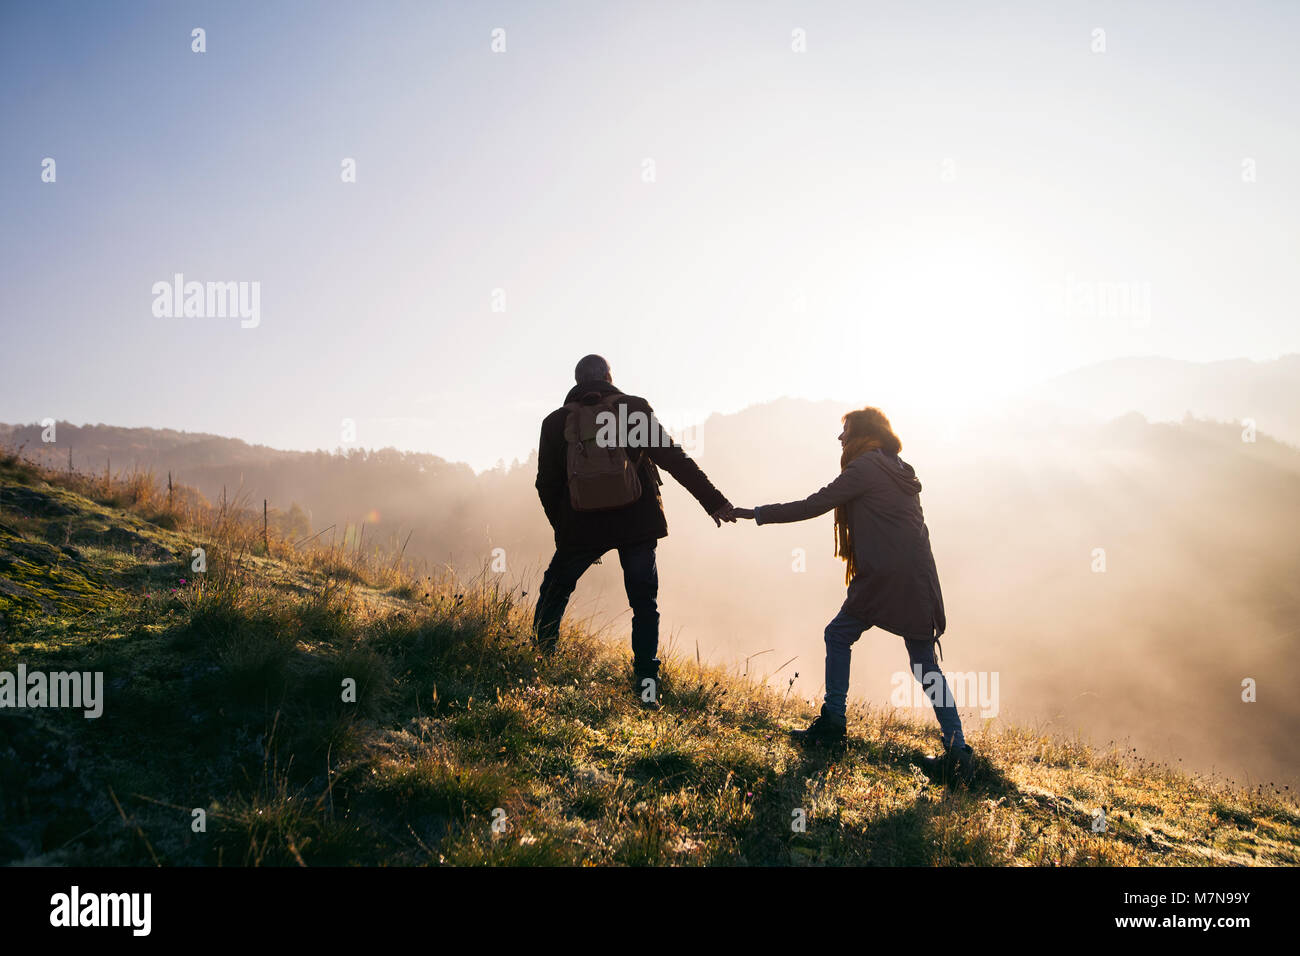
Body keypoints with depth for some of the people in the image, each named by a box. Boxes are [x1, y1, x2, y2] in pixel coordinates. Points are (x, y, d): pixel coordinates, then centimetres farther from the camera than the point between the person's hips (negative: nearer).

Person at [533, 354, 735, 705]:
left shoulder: (556, 422, 4)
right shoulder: (634, 408, -1)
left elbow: (547, 484, 6)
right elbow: (673, 458, -6)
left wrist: (563, 527, 18)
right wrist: (714, 501, -5)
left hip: (581, 527, 1)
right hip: (636, 524, -1)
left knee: (553, 595, 18)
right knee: (644, 604, 8)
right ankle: (646, 683, 2)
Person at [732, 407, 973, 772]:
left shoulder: (865, 467, -6)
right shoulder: (901, 471, 20)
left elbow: (813, 506, -8)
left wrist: (754, 513, -3)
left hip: (885, 578, -8)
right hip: (918, 580, 8)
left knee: (838, 636, 9)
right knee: (925, 664, 10)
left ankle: (833, 721, 12)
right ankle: (956, 745, 3)